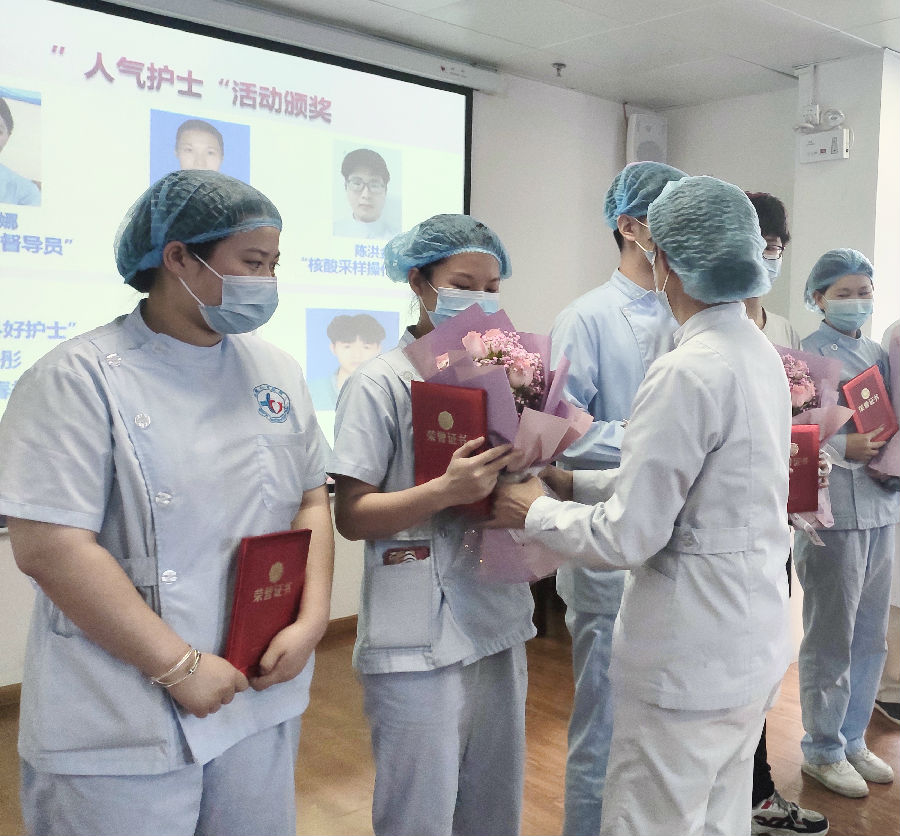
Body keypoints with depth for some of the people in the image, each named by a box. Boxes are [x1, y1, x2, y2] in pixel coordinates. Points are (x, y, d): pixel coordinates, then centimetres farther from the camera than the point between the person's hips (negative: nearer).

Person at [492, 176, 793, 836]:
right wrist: (574, 482, 10)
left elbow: (627, 536, -21)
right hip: (756, 644, 9)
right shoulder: (761, 354, 4)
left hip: (692, 664, -9)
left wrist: (534, 513, -5)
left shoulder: (686, 372, -23)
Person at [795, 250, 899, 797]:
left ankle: (853, 739, 32)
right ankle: (823, 750, 21)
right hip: (833, 512, -7)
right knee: (830, 640, 4)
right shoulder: (807, 354, -8)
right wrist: (843, 448, -25)